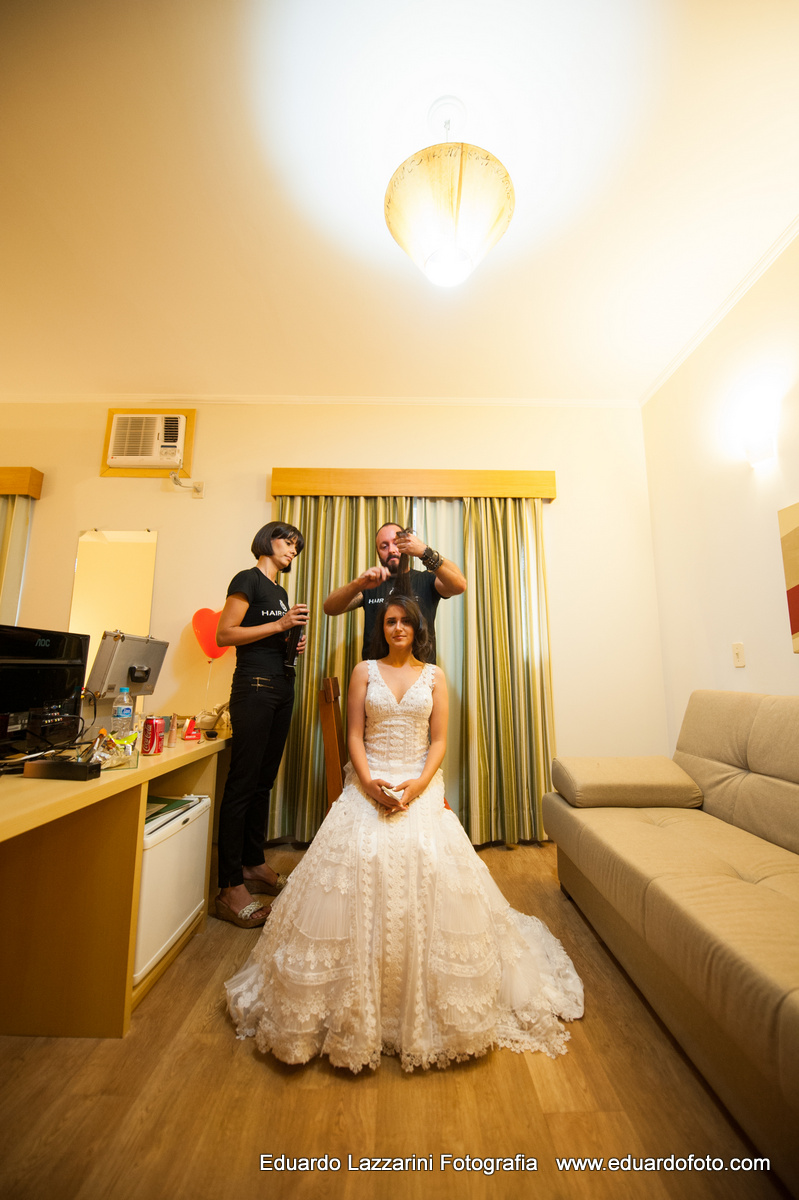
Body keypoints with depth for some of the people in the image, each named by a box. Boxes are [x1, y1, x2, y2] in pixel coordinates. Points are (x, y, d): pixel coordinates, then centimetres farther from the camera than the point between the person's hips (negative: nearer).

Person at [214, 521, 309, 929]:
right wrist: (280, 625, -15)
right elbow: (224, 635, -13)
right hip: (254, 686, -8)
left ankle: (253, 865, 26)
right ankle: (230, 888, 4)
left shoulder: (280, 591, 21)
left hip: (282, 688, 8)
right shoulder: (248, 580, -3)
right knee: (242, 783, -5)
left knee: (264, 781, 13)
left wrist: (294, 645, 9)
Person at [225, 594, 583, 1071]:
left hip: (420, 785, 0)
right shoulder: (365, 671, 6)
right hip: (369, 784, 0)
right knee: (360, 863, -15)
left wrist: (417, 787, -13)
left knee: (430, 868, -15)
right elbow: (354, 736, 2)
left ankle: (429, 1006, 12)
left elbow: (439, 741, 2)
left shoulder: (434, 675, 7)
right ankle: (356, 1009, 9)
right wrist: (370, 784, -14)